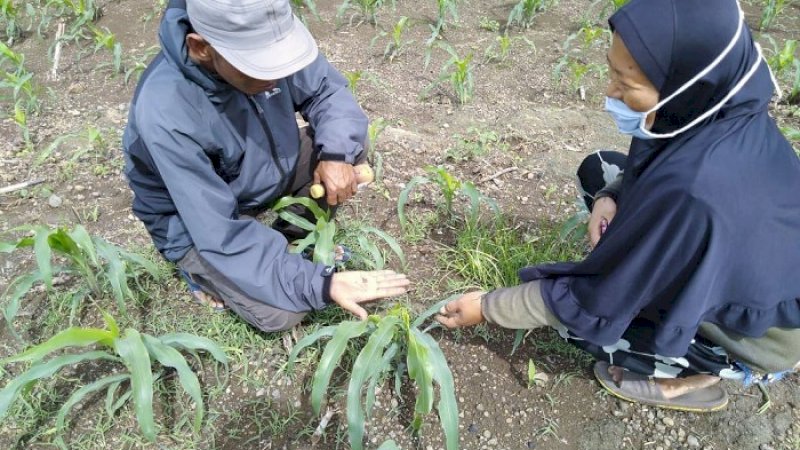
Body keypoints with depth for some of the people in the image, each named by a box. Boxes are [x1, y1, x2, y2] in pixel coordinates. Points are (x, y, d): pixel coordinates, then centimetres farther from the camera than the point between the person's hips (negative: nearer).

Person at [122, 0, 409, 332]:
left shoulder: (255, 39, -22)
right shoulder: (165, 114, -37)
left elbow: (327, 89, -8)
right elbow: (223, 235, -34)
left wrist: (336, 153, -28)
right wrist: (319, 285, -36)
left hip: (266, 170, 5)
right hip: (201, 224, -5)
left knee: (349, 140, -12)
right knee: (283, 312, -19)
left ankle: (293, 232, 7)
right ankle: (204, 267, 10)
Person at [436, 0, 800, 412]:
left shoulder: (691, 190, -41)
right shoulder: (727, 114, -17)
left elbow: (593, 304, -29)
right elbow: (660, 165, 6)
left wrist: (488, 307, -17)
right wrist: (611, 200, -14)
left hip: (757, 333, -7)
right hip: (745, 257, 7)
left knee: (573, 313, -12)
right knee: (598, 172, 2)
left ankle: (691, 375, 6)